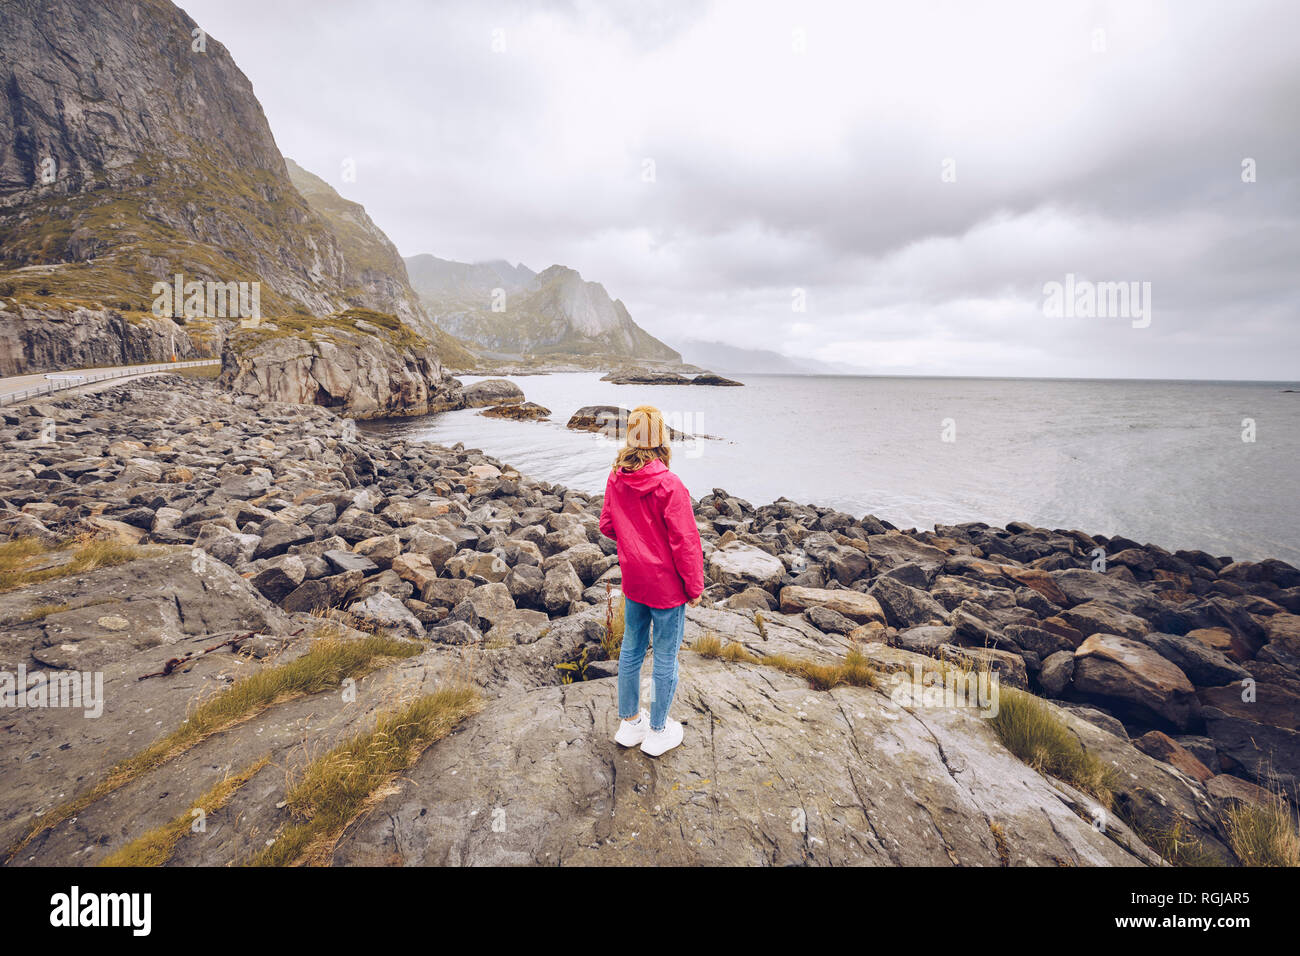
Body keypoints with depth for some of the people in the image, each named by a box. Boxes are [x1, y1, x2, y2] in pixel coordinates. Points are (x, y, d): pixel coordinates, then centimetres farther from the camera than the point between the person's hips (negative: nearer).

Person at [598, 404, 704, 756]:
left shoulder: (616, 479, -5)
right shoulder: (669, 485, -23)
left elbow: (606, 526, 7)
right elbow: (685, 542, -19)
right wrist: (695, 587, -7)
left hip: (632, 581, 6)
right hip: (667, 585, -6)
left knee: (631, 649, 21)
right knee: (665, 657, 11)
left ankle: (628, 721, 38)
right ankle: (657, 731, 29)